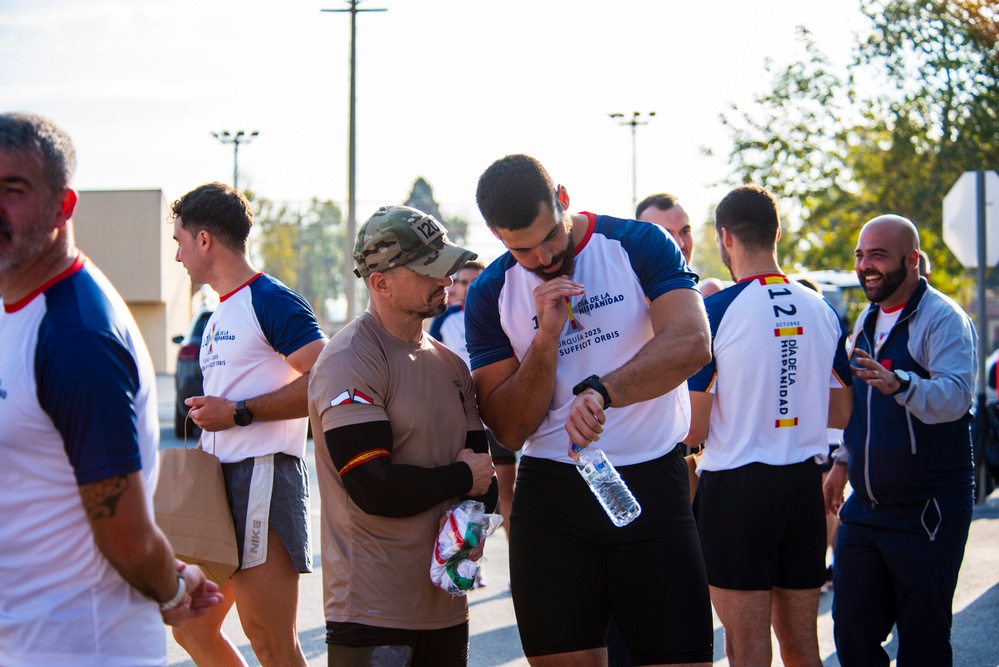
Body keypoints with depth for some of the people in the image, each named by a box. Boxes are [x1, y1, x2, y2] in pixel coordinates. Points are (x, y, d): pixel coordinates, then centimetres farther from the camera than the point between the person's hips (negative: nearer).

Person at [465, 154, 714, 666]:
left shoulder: (638, 246, -3)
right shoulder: (491, 294, 3)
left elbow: (691, 343, -20)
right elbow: (509, 430, -1)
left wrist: (601, 390, -35)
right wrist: (547, 336, -14)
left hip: (652, 488, -2)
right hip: (551, 496, 2)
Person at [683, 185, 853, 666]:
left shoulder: (714, 311, -11)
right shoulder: (822, 311, 5)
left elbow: (693, 431, -10)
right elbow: (841, 414, 13)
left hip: (736, 486, -5)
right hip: (804, 483, 5)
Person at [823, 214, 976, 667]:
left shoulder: (943, 319, -12)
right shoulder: (868, 321, 14)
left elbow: (954, 396, -28)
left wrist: (899, 384, -43)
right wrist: (843, 460, 21)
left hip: (926, 509, -7)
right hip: (864, 506, 8)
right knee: (851, 631, 8)